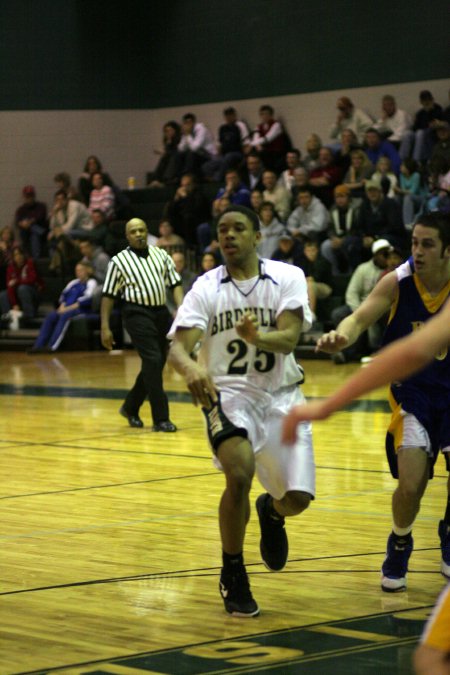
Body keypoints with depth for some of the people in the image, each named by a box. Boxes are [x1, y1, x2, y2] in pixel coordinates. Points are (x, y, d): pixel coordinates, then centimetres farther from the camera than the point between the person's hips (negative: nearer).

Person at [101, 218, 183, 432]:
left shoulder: (161, 255, 12)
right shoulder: (119, 261, 1)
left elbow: (175, 283, 11)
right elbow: (108, 295, 2)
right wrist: (105, 327, -4)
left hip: (161, 312, 5)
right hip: (137, 313, -5)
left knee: (155, 364, 10)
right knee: (153, 361, -15)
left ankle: (130, 407, 30)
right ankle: (160, 418, -12)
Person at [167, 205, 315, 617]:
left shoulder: (287, 277, -6)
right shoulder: (206, 289, -6)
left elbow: (288, 339, -18)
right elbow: (178, 346, -17)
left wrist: (256, 336, -40)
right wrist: (191, 367, -41)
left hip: (281, 395, 2)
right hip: (228, 393, -2)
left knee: (298, 498, -5)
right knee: (240, 474, -28)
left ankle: (271, 512, 37)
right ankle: (233, 574, -5)